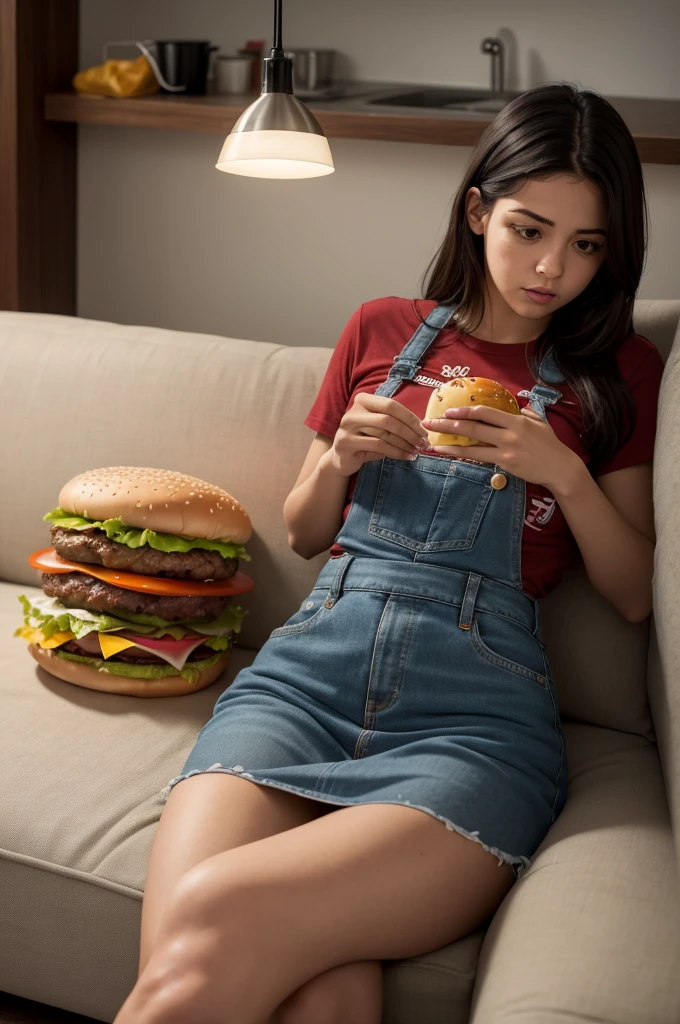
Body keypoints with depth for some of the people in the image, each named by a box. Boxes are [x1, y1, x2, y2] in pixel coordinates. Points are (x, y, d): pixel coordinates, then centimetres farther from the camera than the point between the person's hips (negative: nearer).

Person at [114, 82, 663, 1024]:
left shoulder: (619, 372, 16)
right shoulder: (383, 330, 21)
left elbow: (636, 594, 14)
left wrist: (563, 473, -2)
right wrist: (343, 459, 5)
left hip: (477, 709, -2)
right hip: (307, 670, 2)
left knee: (211, 928, -31)